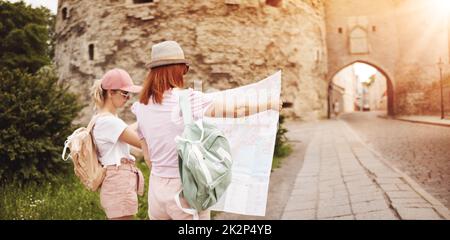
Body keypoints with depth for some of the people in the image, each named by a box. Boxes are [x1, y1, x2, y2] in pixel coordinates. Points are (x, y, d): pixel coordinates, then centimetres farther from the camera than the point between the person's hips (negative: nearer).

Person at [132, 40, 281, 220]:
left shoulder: (141, 107, 1)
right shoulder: (188, 99, -16)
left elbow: (149, 157, 8)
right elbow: (236, 111, -11)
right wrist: (270, 104, 4)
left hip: (156, 188, 5)